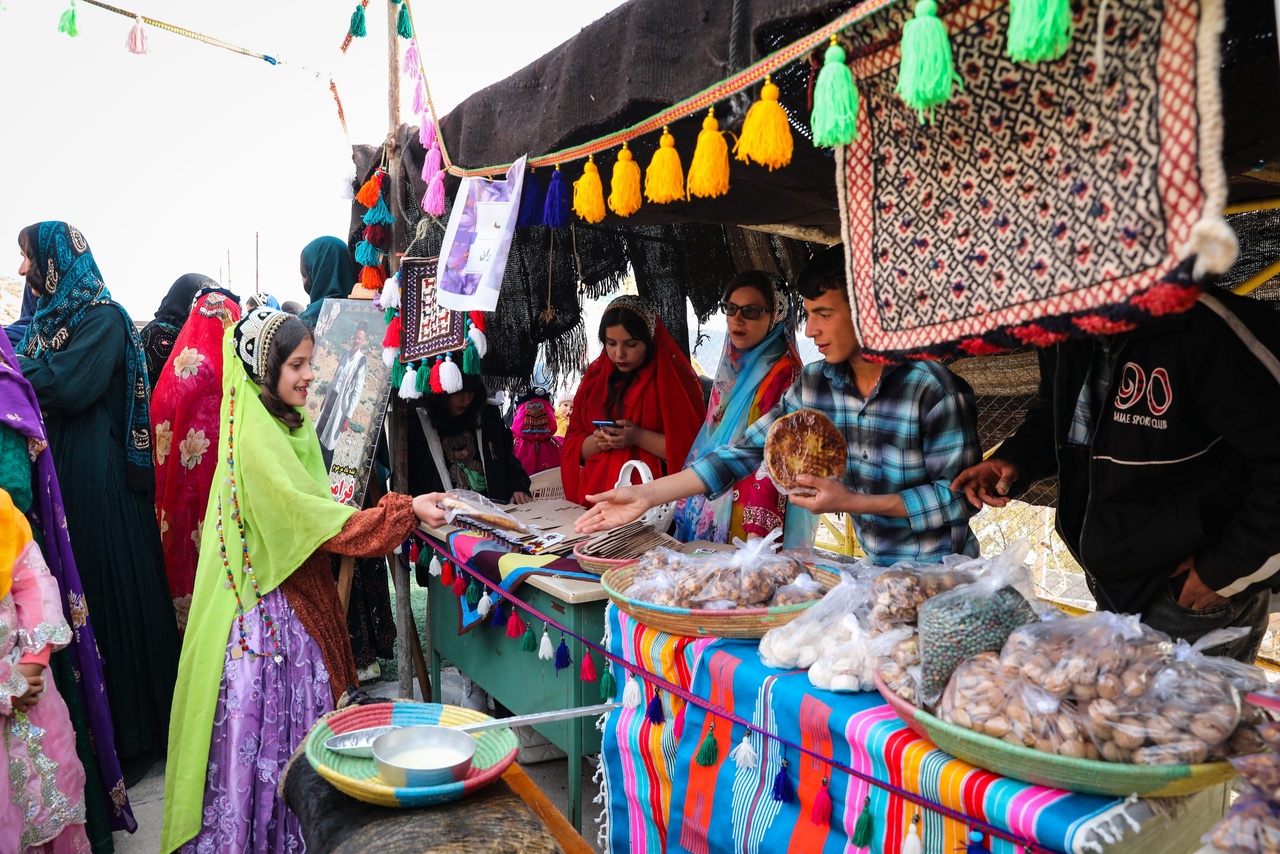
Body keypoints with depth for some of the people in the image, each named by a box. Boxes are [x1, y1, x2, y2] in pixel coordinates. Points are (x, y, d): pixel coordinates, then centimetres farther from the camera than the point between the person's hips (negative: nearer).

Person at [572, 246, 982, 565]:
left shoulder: (935, 388, -17)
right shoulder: (814, 383, -1)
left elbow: (960, 496, -14)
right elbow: (747, 450, 0)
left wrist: (853, 502, -22)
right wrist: (647, 495, -6)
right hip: (872, 565, 5)